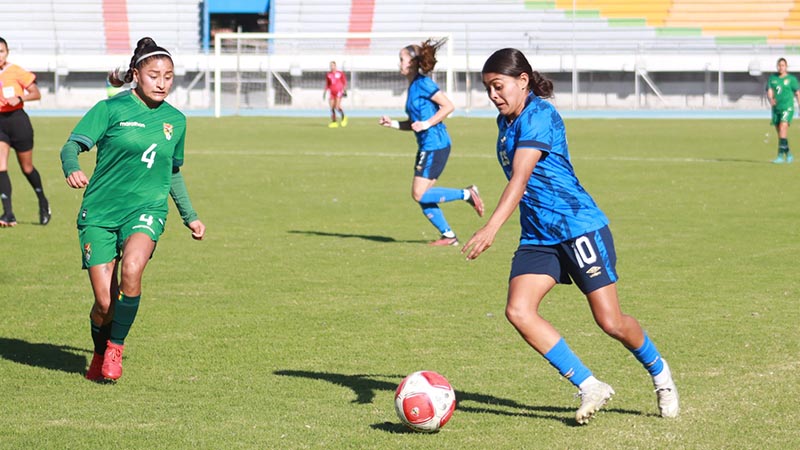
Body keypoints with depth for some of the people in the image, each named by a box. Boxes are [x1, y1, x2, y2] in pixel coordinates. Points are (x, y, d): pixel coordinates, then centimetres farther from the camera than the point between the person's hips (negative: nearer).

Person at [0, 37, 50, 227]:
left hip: (17, 120, -3)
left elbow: (36, 94, -3)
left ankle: (43, 202, 34)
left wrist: (19, 98, -19)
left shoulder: (16, 72, -6)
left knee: (26, 167, 9)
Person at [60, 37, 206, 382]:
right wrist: (72, 169, -31)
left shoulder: (175, 120, 9)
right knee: (105, 302, -5)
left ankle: (116, 347, -10)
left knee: (131, 269, -29)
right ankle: (99, 354, 27)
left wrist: (190, 217, 24)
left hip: (146, 209, 2)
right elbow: (72, 145, -9)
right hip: (99, 211, -2)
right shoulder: (111, 108, -3)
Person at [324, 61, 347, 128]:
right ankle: (334, 122, 1)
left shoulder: (340, 73, 0)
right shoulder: (328, 75, 10)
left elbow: (345, 82, 5)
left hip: (339, 91, -4)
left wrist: (344, 90, -6)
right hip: (331, 92, 4)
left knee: (337, 107, -16)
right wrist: (325, 92, 12)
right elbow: (327, 84, 17)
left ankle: (343, 117, 8)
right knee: (332, 108, -3)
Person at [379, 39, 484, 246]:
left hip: (435, 145, -10)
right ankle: (448, 235, 14)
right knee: (422, 197, 8)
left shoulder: (423, 83, -11)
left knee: (419, 195, -12)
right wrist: (393, 123, 10)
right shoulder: (413, 87, 17)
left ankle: (467, 194, -4)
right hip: (427, 146, 10)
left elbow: (448, 106, -16)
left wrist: (426, 124, -20)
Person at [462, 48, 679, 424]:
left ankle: (660, 374, 25)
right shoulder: (506, 122, 13)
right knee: (518, 311, -15)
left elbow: (519, 180, -26)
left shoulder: (538, 116, -15)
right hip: (536, 237, 8)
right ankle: (589, 387, -9)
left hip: (579, 226, -8)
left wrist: (491, 228, -36)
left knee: (610, 322, -5)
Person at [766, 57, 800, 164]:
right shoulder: (772, 78, 8)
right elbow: (769, 92, -1)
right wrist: (771, 99, -23)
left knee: (783, 128, -20)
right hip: (776, 109, 5)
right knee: (780, 133, 10)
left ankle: (780, 156, -24)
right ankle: (788, 155, 27)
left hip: (787, 108, -5)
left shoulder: (791, 79, 0)